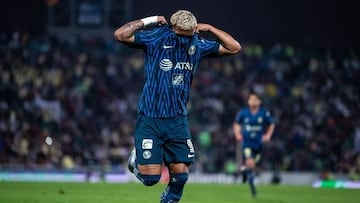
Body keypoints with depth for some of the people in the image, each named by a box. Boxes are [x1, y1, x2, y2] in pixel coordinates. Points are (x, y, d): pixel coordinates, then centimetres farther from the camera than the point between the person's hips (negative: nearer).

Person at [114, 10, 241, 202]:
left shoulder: (198, 45, 6)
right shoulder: (155, 38, -7)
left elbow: (234, 47, 12)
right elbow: (120, 34, -19)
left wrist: (209, 28, 4)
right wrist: (148, 21, -14)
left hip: (178, 120, 4)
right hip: (150, 120, -4)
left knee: (180, 175, -1)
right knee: (150, 177, -8)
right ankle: (136, 159, 27)